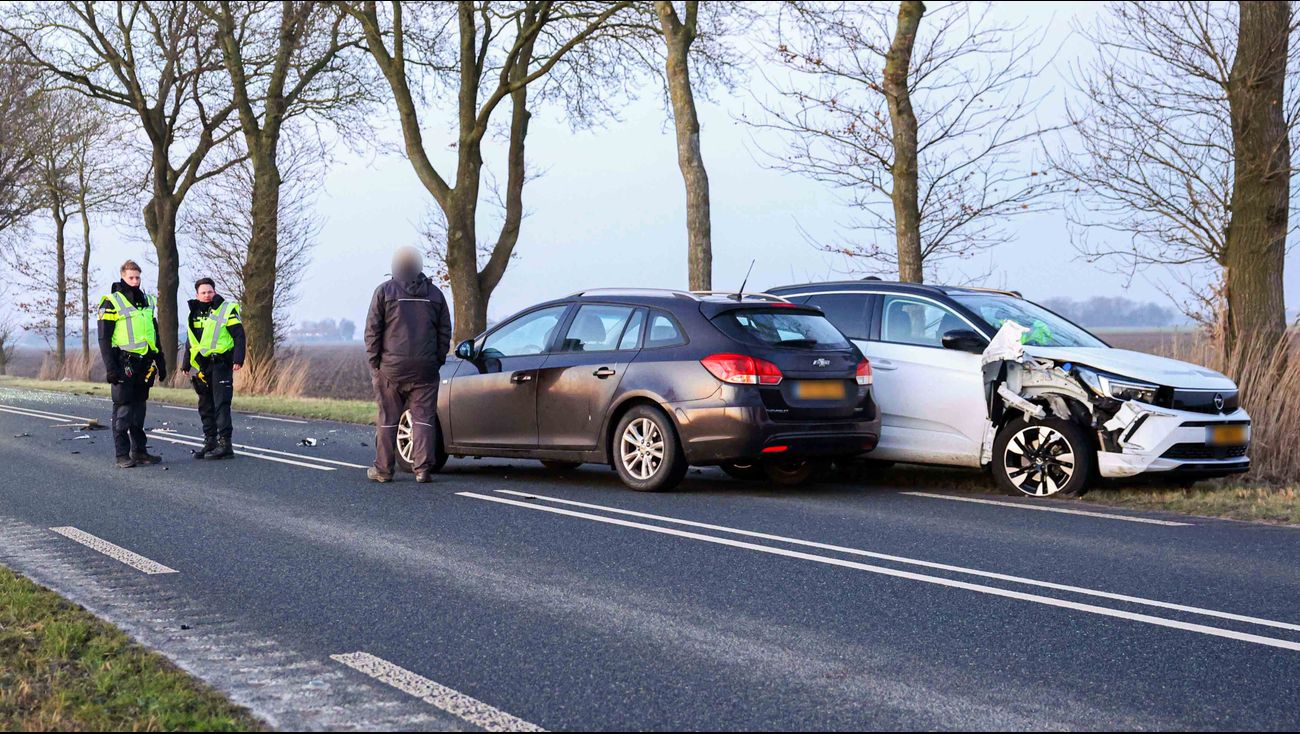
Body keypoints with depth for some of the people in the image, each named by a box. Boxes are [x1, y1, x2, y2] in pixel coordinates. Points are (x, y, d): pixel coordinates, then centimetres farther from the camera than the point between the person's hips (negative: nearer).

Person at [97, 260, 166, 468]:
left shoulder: (148, 302, 16)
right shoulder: (112, 303, -4)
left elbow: (155, 334, 23)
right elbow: (104, 338, -7)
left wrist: (161, 363, 20)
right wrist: (111, 367, -15)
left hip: (144, 364, 6)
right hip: (124, 362, -6)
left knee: (140, 407, 11)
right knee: (123, 408, -5)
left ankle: (139, 450, 18)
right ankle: (122, 454, -2)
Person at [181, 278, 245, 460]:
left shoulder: (227, 310, -2)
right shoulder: (194, 313, 17)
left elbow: (239, 336, -7)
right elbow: (190, 342, 26)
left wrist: (238, 359, -16)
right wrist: (186, 365, 25)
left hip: (220, 364, -7)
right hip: (201, 365, 7)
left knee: (221, 404, -10)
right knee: (205, 406, 9)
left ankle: (225, 443, -11)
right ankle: (210, 442, 16)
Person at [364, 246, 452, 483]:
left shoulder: (384, 291, 0)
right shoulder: (434, 294, 8)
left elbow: (372, 330, -2)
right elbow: (445, 332, 9)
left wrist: (374, 361, 4)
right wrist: (438, 359, 15)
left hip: (391, 368, -1)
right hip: (425, 369, 1)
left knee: (388, 419, 5)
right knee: (423, 418, 2)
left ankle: (383, 468, 10)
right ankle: (423, 468, -4)